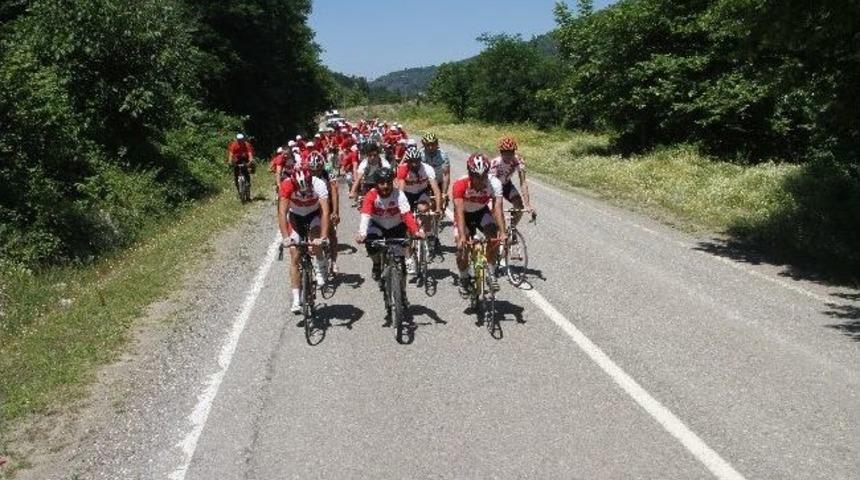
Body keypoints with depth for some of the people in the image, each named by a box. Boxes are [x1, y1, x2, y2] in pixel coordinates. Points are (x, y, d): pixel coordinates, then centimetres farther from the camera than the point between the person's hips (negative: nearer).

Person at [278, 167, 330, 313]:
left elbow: (325, 212, -43)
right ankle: (296, 299, -2)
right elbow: (282, 212, -38)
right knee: (295, 258, -7)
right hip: (295, 216, 0)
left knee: (315, 234, -33)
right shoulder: (287, 186, -33)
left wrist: (323, 237, -54)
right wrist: (285, 237, -50)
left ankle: (319, 270, -5)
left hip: (314, 214, 0)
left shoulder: (319, 185, -35)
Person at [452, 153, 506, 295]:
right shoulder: (460, 185, -35)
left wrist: (502, 233, -52)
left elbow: (497, 208, -38)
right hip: (465, 214, -1)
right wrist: (462, 237, -54)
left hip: (482, 212, 1)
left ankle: (491, 274, -8)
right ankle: (464, 279, 10)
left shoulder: (494, 183, -30)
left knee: (494, 236, -25)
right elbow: (459, 212, -41)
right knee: (461, 247, -17)